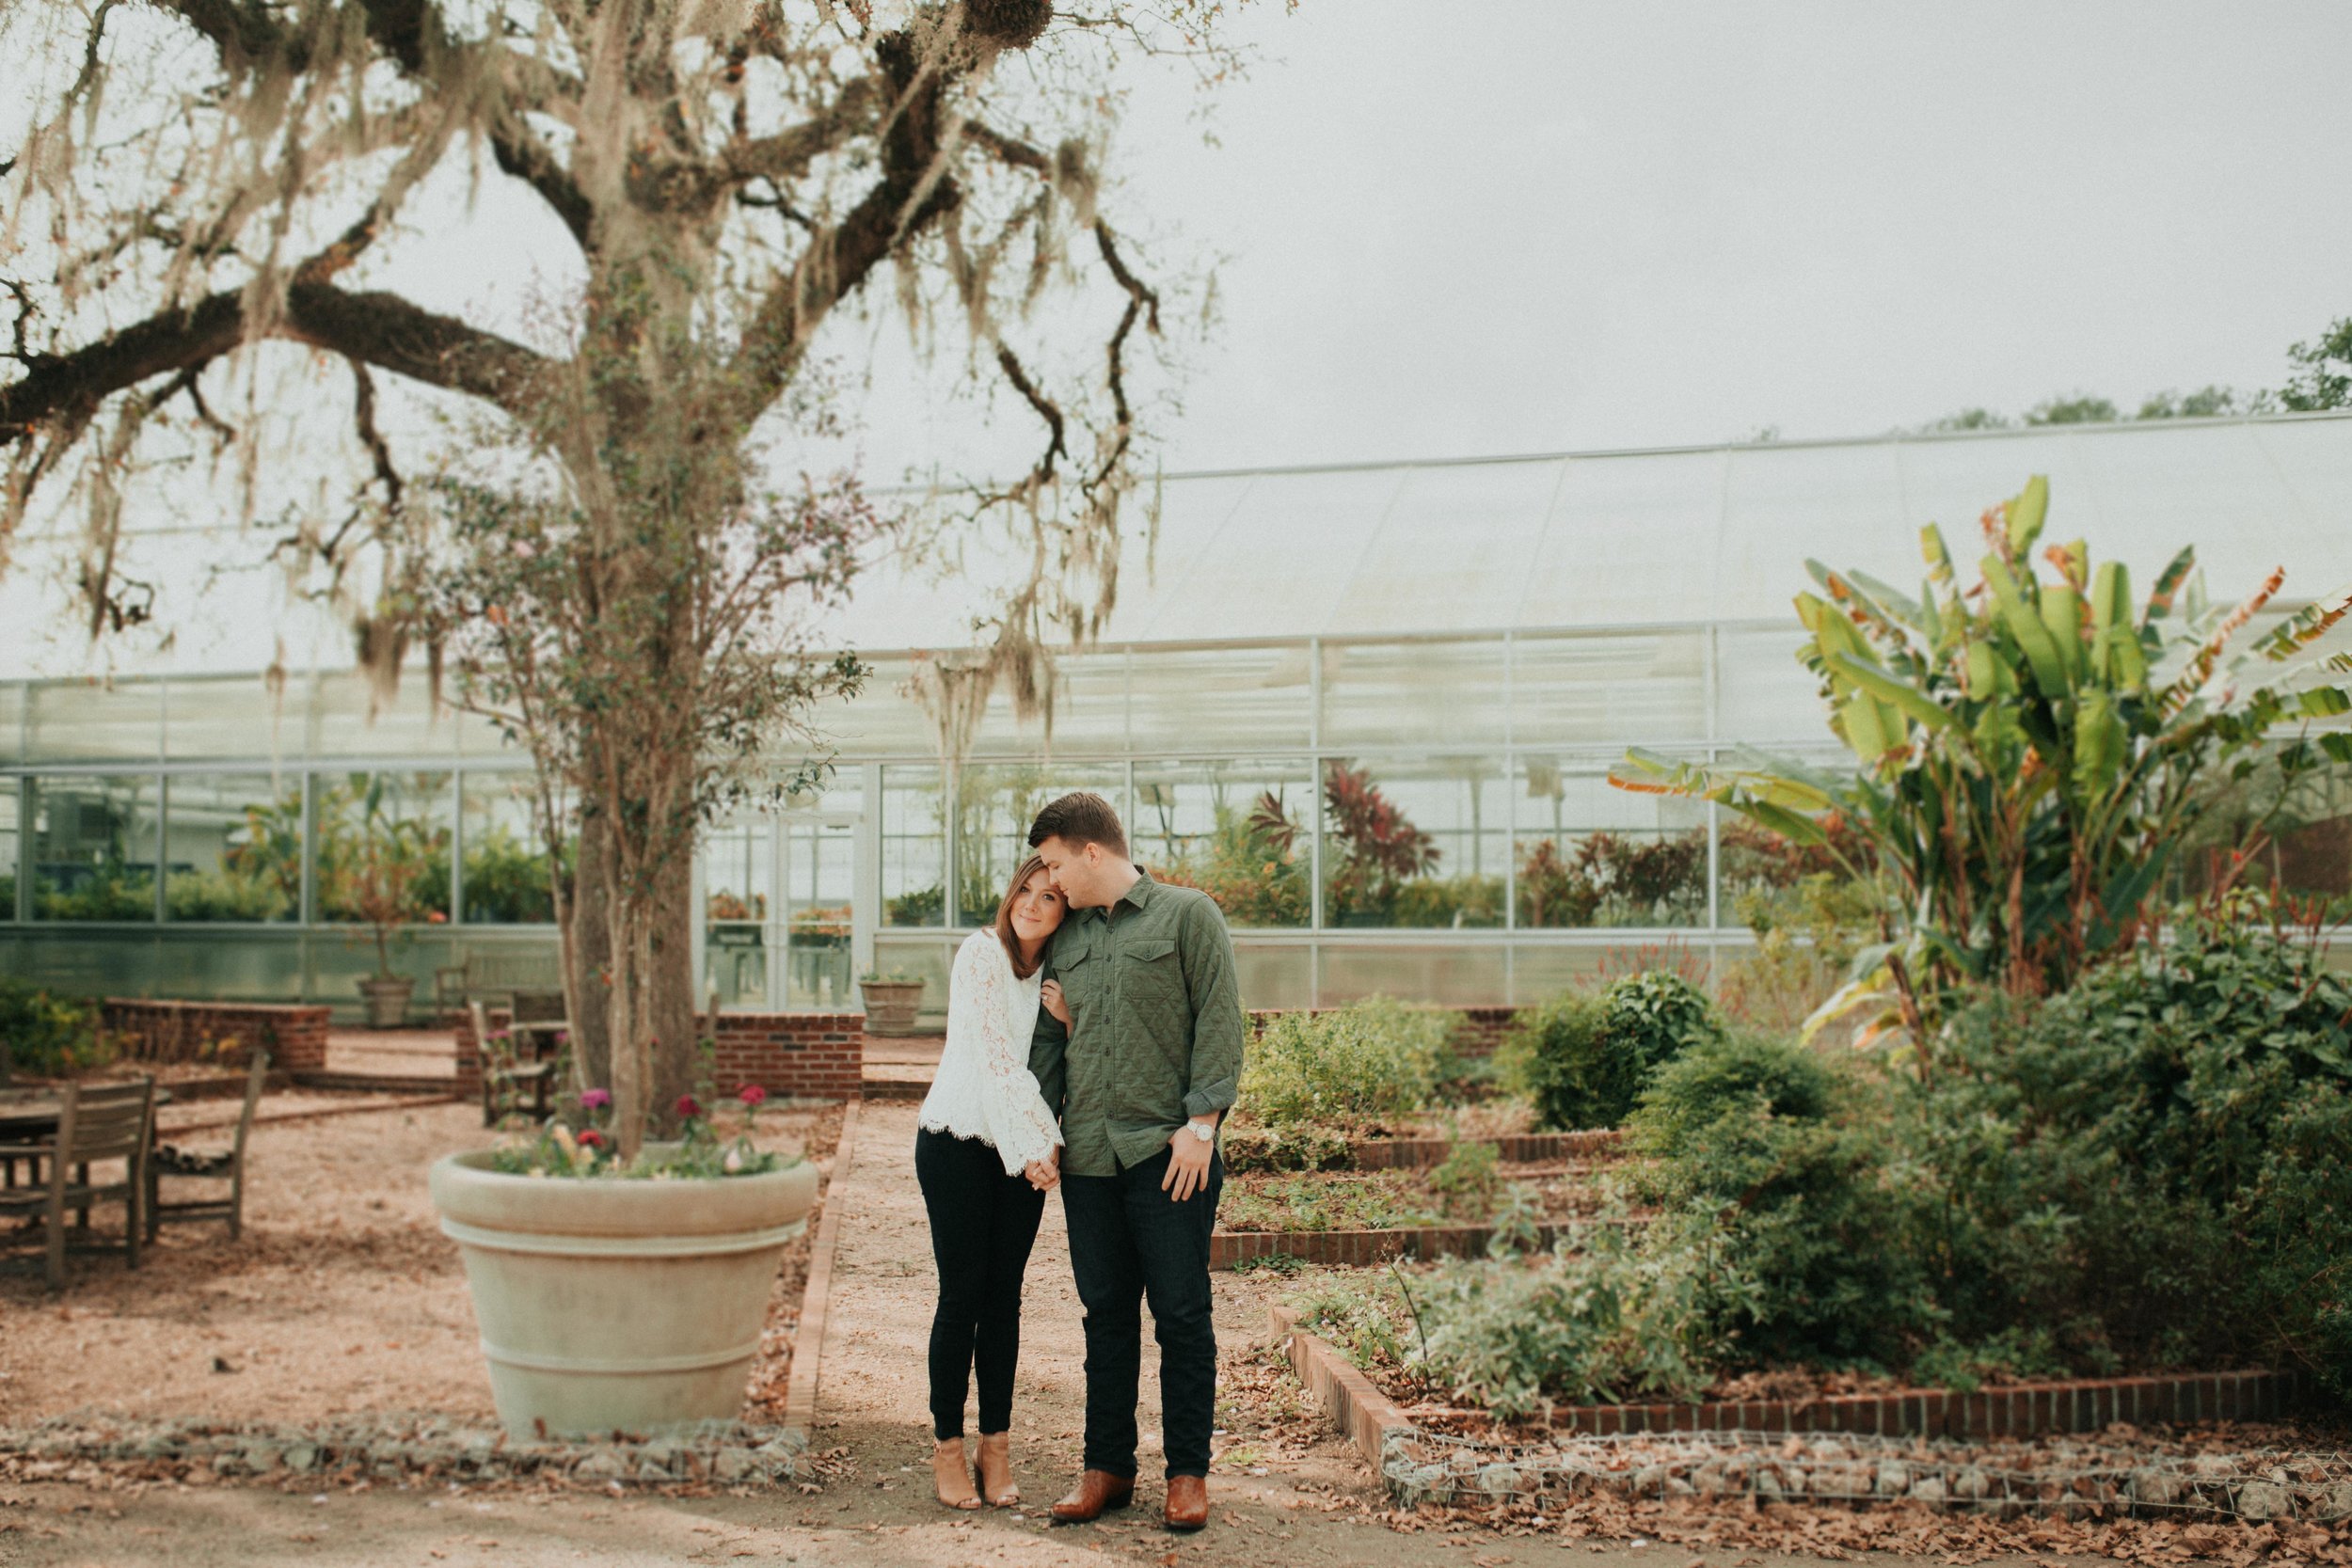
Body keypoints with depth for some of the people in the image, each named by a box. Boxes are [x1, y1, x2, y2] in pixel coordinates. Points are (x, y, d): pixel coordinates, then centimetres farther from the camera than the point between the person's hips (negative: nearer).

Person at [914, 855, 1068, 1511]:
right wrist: (1034, 1145, -21)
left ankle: (996, 1447, 12)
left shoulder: (1057, 974, 8)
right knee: (962, 1295, -2)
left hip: (1025, 1151, 5)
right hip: (958, 1139, -5)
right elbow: (993, 1056, -17)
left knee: (1004, 1297, 6)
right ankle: (947, 1446, 9)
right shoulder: (982, 953, -10)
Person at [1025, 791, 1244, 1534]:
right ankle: (1107, 1467, 19)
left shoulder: (1187, 915, 0)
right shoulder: (1064, 937, 17)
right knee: (1106, 1313, 10)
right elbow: (1049, 1041, 22)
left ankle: (1188, 1472, 10)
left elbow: (1219, 1021, -5)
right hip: (1087, 1155, 5)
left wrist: (1201, 1121, -12)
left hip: (1168, 1151, -5)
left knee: (1181, 1313, 0)